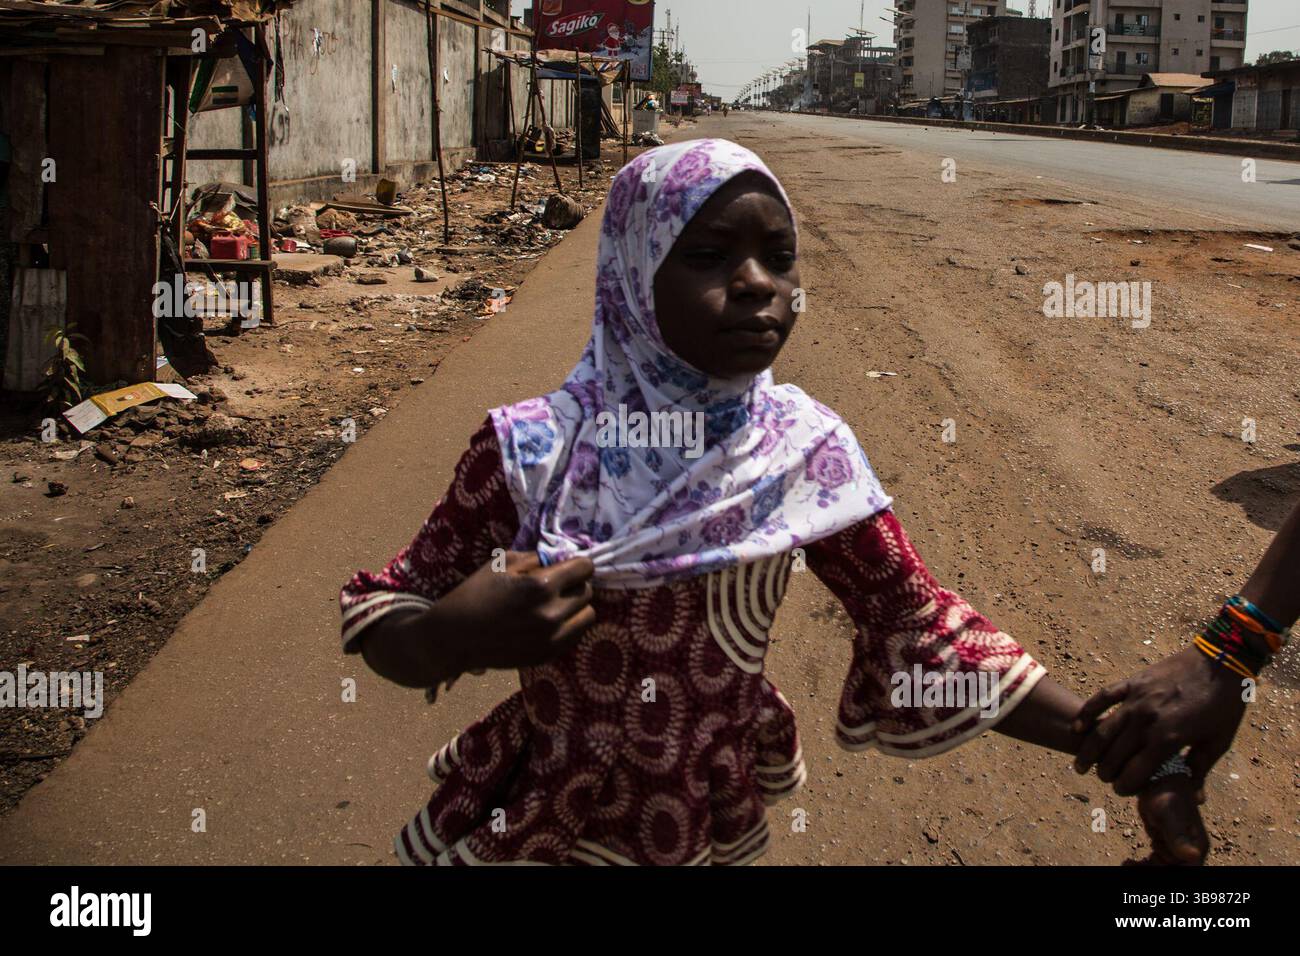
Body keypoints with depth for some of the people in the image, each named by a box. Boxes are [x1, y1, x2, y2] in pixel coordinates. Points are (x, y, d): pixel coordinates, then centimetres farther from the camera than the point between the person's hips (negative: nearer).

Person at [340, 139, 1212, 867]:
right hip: (529, 831, -2)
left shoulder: (806, 451, -13)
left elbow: (922, 630, -8)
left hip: (714, 832, 3)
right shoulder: (531, 449, -19)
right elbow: (385, 627, -11)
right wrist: (451, 637, -34)